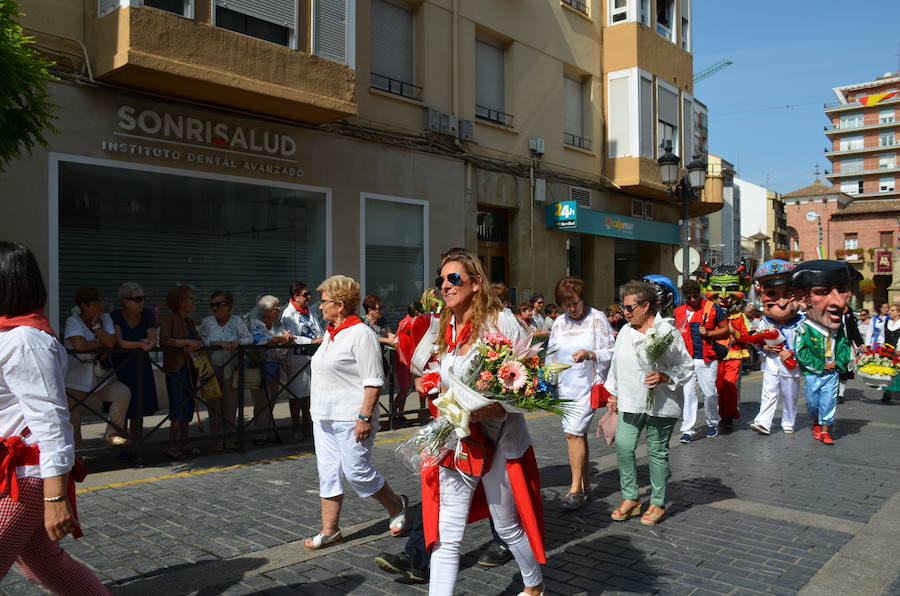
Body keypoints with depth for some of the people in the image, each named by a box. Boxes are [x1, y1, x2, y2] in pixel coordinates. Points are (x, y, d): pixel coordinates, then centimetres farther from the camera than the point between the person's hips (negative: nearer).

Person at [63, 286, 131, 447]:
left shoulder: (105, 318, 3)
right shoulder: (73, 321, -10)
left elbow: (111, 342, -13)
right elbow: (79, 345, -28)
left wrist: (95, 325, -12)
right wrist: (102, 345, -13)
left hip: (100, 377, 4)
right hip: (75, 381, -3)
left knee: (124, 393, -19)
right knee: (73, 420, 0)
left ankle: (112, 434, -6)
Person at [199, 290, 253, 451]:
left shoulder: (237, 321, 1)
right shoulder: (206, 322, 2)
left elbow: (250, 339, -6)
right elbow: (202, 341, -10)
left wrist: (237, 343, -23)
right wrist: (219, 343, -22)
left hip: (231, 369, 0)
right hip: (212, 369, 0)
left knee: (230, 403, 5)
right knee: (214, 404, 3)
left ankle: (228, 436, 18)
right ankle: (218, 438, 14)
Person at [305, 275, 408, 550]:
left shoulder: (361, 334, -14)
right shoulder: (330, 333, 14)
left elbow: (373, 381, -18)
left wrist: (365, 417, -23)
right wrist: (319, 411, 22)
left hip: (351, 419, -9)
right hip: (324, 417, 9)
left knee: (357, 472, -4)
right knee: (328, 472, 11)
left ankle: (396, 506, 19)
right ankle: (329, 530, 20)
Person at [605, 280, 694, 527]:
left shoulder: (668, 333, -10)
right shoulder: (625, 331, 8)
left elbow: (687, 367, -5)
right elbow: (616, 364, 18)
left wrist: (664, 377, -21)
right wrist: (613, 393, 20)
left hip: (660, 404, -5)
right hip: (630, 403, 5)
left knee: (657, 453, 6)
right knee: (623, 447, -2)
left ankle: (658, 504, 21)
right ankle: (630, 499, 14)